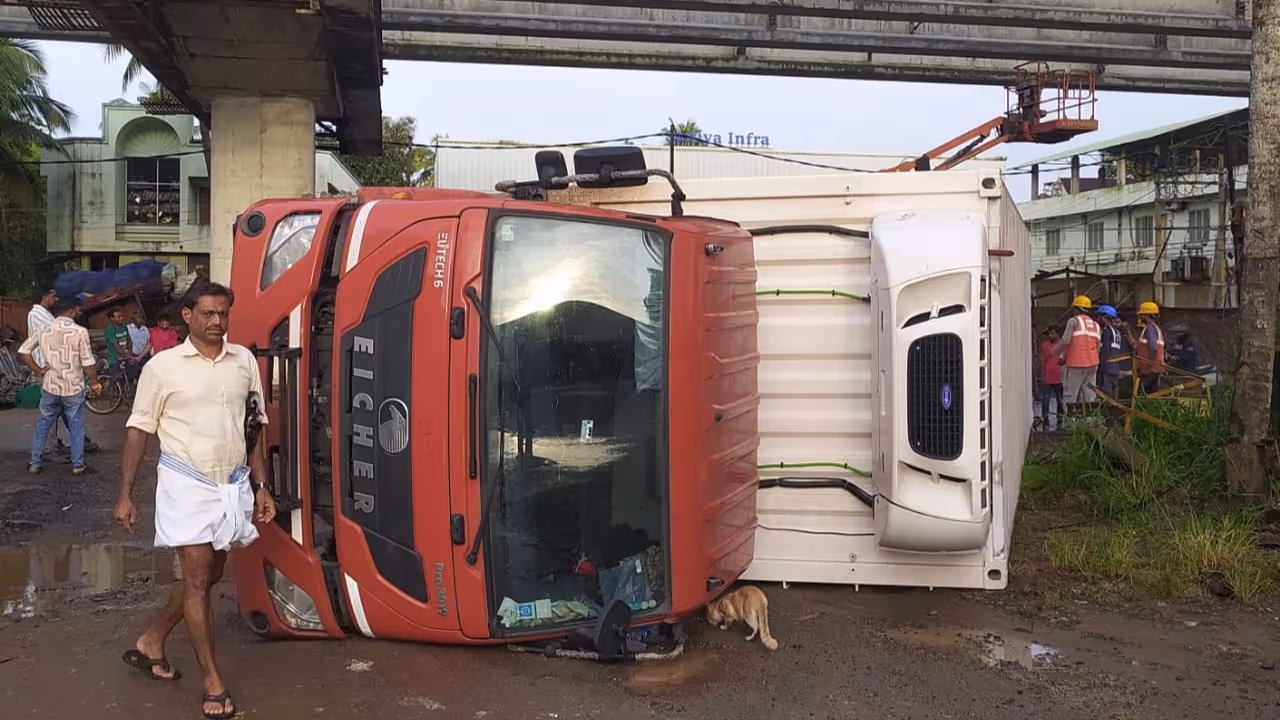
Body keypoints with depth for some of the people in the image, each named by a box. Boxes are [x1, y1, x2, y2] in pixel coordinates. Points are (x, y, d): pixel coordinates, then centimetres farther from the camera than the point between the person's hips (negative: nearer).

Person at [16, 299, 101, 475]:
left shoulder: (44, 331, 2)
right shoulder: (80, 332, -13)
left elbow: (23, 351, 3)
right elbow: (88, 362, -13)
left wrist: (39, 370, 6)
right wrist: (94, 382, 0)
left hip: (49, 388, 4)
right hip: (74, 388, -4)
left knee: (43, 424, 16)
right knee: (76, 427, 8)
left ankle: (34, 464, 20)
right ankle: (77, 465, 13)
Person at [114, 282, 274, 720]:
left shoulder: (244, 361, 5)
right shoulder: (163, 366, -5)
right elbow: (139, 430, -1)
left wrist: (260, 486, 9)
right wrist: (125, 494, -3)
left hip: (234, 485, 5)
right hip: (187, 484, -4)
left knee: (210, 575, 15)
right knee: (197, 580, -1)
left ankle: (151, 643, 37)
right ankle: (213, 682, 9)